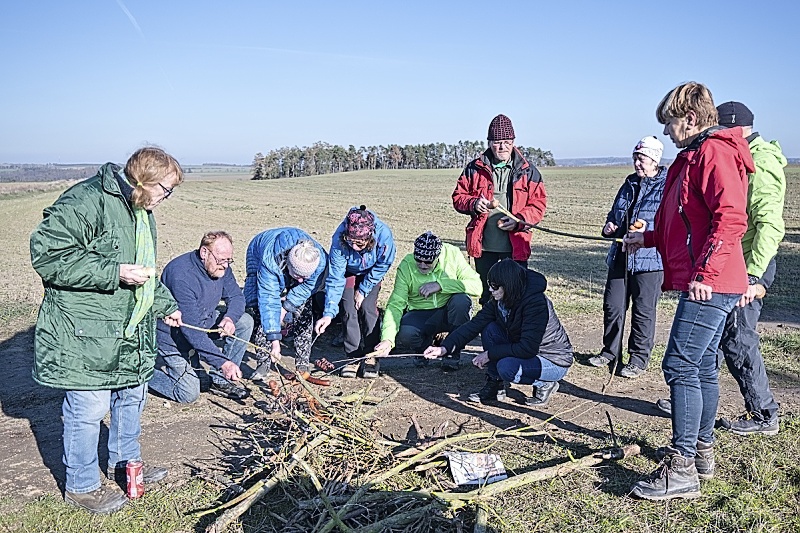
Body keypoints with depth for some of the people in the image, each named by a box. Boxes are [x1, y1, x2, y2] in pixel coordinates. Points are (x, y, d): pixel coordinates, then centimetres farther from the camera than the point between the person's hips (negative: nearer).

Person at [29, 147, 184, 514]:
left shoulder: (142, 212, 14)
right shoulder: (86, 201, -19)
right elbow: (46, 253, -24)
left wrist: (165, 305, 22)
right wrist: (115, 273, -26)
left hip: (131, 332, 10)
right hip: (84, 335, -9)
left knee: (132, 396, 20)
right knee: (88, 408, 1)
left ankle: (125, 461, 41)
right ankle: (81, 486, 21)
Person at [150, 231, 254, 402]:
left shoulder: (220, 268, -9)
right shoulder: (181, 276, -33)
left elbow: (236, 296, 2)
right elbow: (190, 328, -35)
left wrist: (230, 318, -23)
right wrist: (223, 362, -38)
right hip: (174, 336, -8)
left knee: (245, 322, -9)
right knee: (189, 394, -11)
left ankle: (221, 380, -1)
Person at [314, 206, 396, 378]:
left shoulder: (384, 236, -39)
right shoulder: (339, 239, -37)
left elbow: (382, 267, -18)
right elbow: (335, 278, -30)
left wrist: (363, 290, -15)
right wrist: (328, 313, -34)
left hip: (371, 273, 0)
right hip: (348, 272, 0)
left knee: (367, 308, -13)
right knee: (349, 311, -9)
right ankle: (353, 357, 3)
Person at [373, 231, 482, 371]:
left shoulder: (452, 254, -15)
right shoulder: (406, 265, -14)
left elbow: (476, 286, -22)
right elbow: (395, 304, -19)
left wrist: (440, 285, -29)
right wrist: (387, 339, -32)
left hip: (448, 312, 0)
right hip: (420, 314, 0)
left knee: (461, 300, -32)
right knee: (403, 336, -30)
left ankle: (453, 352, -10)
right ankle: (424, 347, 9)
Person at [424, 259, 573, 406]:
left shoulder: (536, 302, -29)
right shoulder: (499, 301, -7)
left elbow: (527, 348, -32)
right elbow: (474, 325, -9)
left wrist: (489, 354, -25)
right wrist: (444, 348, -19)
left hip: (555, 362, -7)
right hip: (526, 352, 8)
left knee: (506, 367, -32)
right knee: (490, 329, -11)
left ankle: (545, 384, -3)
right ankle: (495, 386, 0)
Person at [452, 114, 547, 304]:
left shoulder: (527, 171, 3)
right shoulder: (475, 169, 5)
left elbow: (539, 203, 1)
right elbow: (458, 197, 9)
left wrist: (519, 220, -16)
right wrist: (474, 203, -13)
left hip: (516, 246, -1)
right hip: (484, 245, 2)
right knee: (486, 295, 14)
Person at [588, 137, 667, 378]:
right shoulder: (629, 184, 15)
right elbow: (614, 213, 27)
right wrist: (609, 226, 6)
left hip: (649, 259, -7)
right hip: (621, 256, 7)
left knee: (643, 310, 3)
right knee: (612, 305, 11)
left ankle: (639, 358, 16)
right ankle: (610, 351, 27)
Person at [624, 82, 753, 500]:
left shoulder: (715, 152, -11)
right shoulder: (694, 156, 22)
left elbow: (730, 220, -23)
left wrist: (705, 272, -26)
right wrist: (647, 238, 25)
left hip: (709, 285, -11)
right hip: (699, 283, 11)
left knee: (680, 366, -11)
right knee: (702, 367, 15)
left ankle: (681, 468, -6)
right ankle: (702, 450, 27)